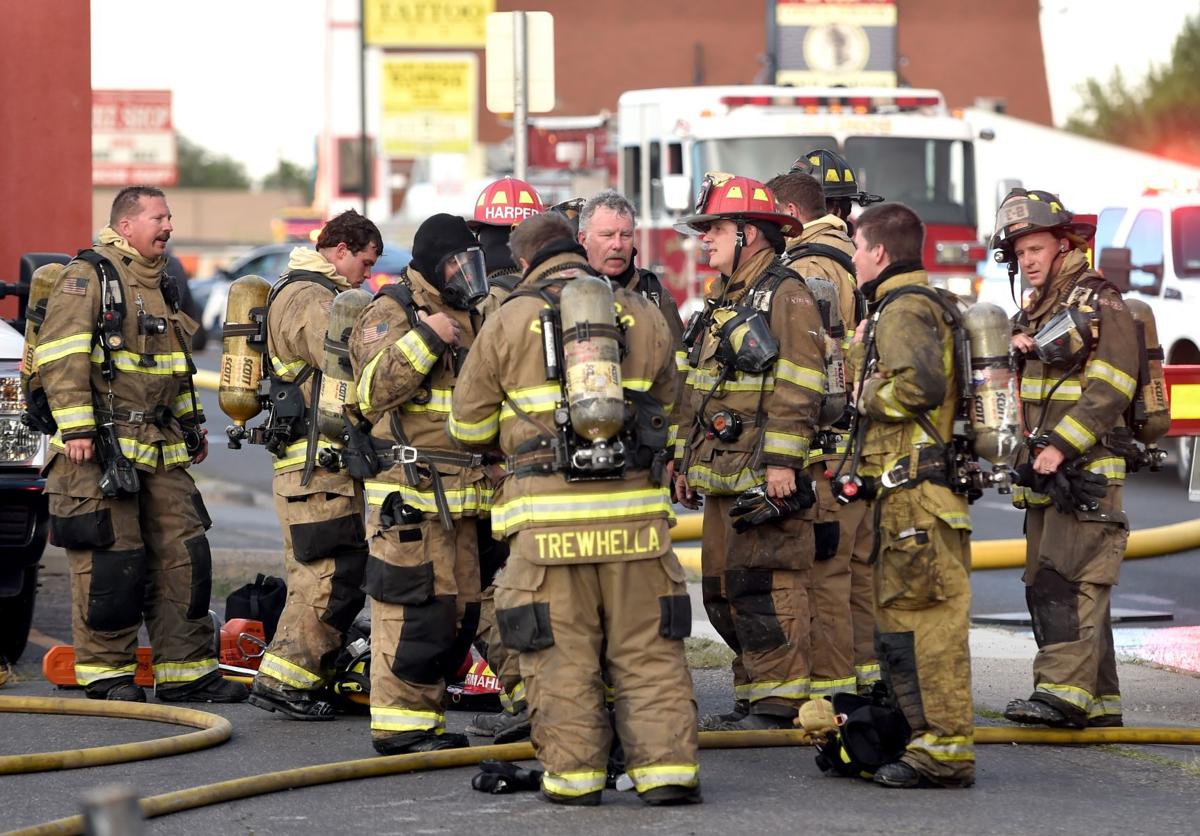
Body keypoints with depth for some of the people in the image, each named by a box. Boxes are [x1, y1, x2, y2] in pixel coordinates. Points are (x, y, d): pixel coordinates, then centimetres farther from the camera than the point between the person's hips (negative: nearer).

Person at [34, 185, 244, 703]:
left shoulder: (159, 286, 21)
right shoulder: (88, 276, -7)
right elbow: (60, 356, -15)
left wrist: (192, 424, 27)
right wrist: (75, 428, -21)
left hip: (160, 448, 8)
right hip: (102, 447, -8)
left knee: (183, 554, 6)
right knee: (110, 562, -6)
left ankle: (186, 671, 11)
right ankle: (105, 673, 4)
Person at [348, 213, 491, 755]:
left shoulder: (467, 317, 20)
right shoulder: (390, 313, -7)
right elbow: (374, 391, -21)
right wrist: (424, 338, -26)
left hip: (461, 499, 9)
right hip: (410, 494, -9)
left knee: (458, 612, 10)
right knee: (413, 609, -10)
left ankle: (425, 717, 18)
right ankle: (399, 725, -6)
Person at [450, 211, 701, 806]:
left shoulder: (509, 322, 2)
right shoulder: (642, 316, 9)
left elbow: (469, 427, 10)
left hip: (549, 513, -2)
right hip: (634, 510, 2)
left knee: (561, 653, 5)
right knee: (647, 650, 7)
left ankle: (573, 774, 6)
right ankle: (666, 768, 4)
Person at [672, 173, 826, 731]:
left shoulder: (786, 296, -10)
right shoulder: (722, 301, 21)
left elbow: (798, 385, -17)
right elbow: (697, 388, 27)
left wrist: (782, 460, -22)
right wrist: (684, 461, 24)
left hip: (766, 477, -10)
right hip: (721, 474, 10)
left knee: (763, 586, -10)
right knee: (724, 592, 11)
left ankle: (779, 701, -7)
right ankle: (752, 696, 18)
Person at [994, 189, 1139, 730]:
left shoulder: (1100, 305, -6)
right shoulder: (1034, 313, 20)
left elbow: (1111, 388, -16)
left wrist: (1062, 446, -21)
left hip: (1086, 476, -9)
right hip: (1043, 480, 9)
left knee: (1068, 582, -18)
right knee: (1046, 587, 7)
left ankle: (1064, 690, -24)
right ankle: (1099, 702, 11)